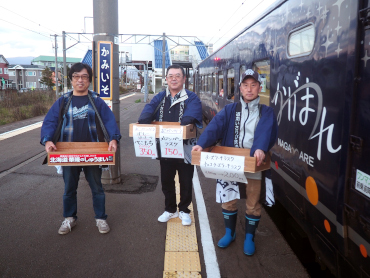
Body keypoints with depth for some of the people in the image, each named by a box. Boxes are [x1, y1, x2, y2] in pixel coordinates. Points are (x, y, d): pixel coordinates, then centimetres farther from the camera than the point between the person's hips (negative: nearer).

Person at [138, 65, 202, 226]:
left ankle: (184, 210, 31)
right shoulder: (160, 98, 9)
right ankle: (170, 209, 37)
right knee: (166, 181, 17)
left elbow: (189, 117, -23)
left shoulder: (191, 98, -4)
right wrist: (144, 123, -29)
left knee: (185, 182, 11)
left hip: (185, 147, -3)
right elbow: (148, 111, -8)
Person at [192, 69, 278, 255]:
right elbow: (215, 126, -12)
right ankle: (229, 233, 34)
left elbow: (265, 132, -21)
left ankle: (249, 238, 31)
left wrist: (260, 149, -42)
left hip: (254, 165, -1)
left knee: (253, 203, 10)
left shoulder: (266, 112, 1)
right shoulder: (230, 110, 6)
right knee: (228, 199, 11)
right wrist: (201, 144, -30)